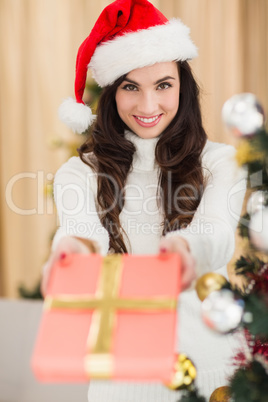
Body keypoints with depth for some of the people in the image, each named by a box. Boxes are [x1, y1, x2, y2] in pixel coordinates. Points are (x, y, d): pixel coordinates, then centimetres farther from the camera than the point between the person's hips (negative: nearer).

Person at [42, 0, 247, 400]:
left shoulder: (221, 162, -4)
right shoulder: (80, 172, -2)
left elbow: (218, 233, -22)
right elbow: (82, 228, -21)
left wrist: (184, 247, -46)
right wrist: (78, 246, -46)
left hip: (207, 363, 0)